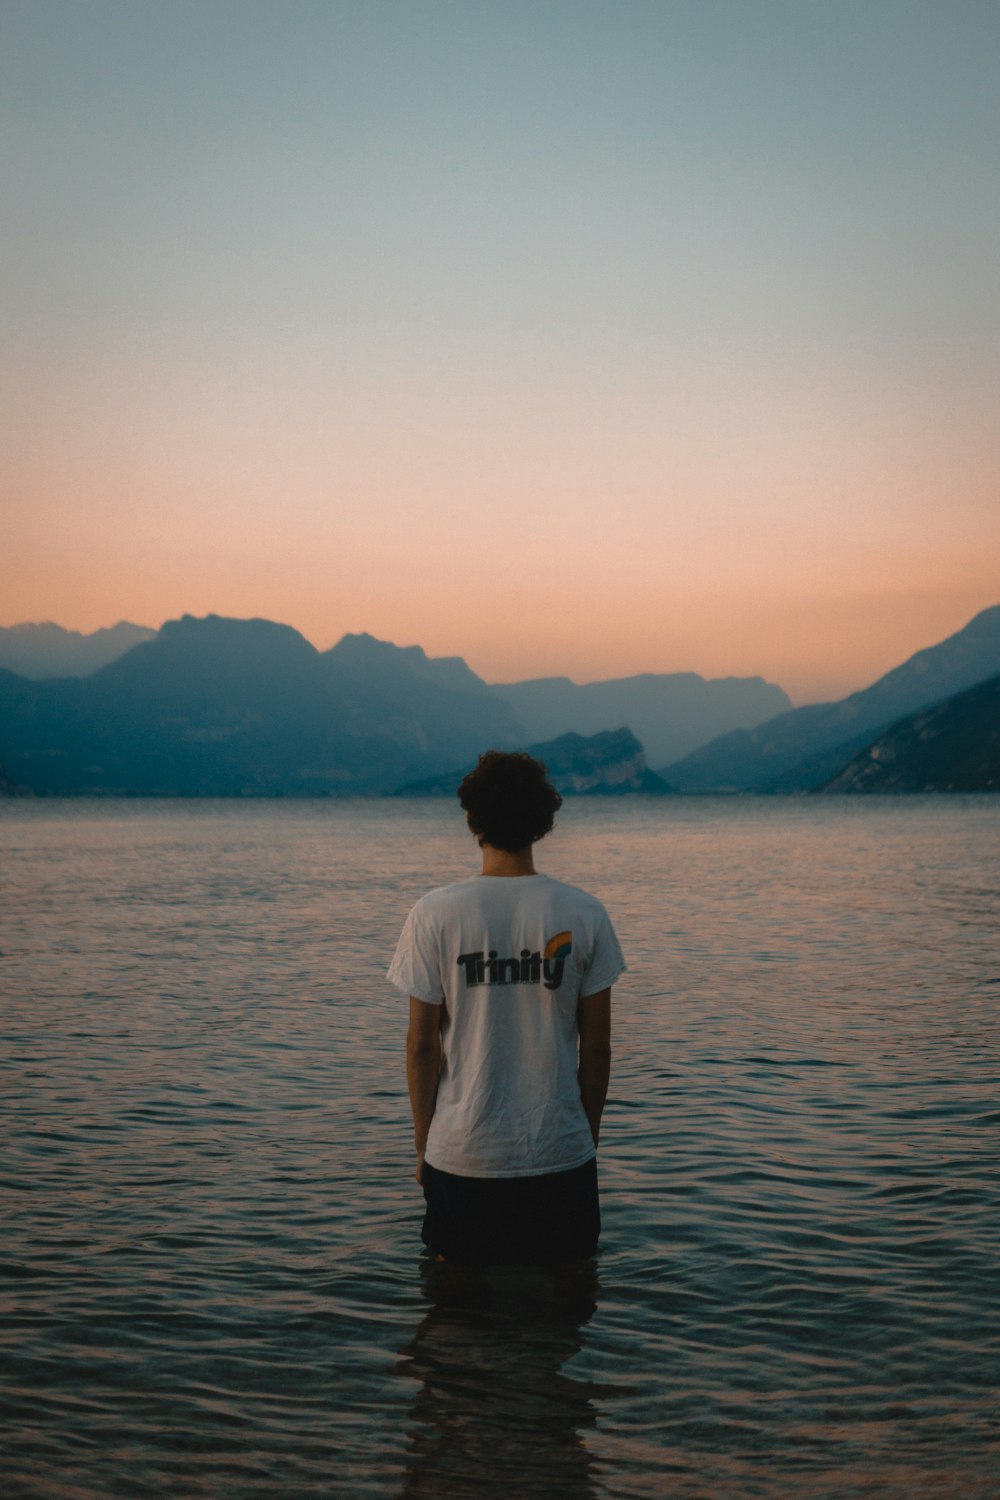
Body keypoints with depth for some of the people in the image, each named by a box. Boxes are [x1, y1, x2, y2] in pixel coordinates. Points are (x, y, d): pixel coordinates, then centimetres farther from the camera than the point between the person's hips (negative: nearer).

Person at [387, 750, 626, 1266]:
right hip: (561, 1155, 1)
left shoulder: (434, 914, -7)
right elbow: (595, 1044, 2)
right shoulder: (584, 914, -4)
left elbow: (422, 1044, -3)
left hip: (461, 1156, -1)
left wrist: (423, 1143, 8)